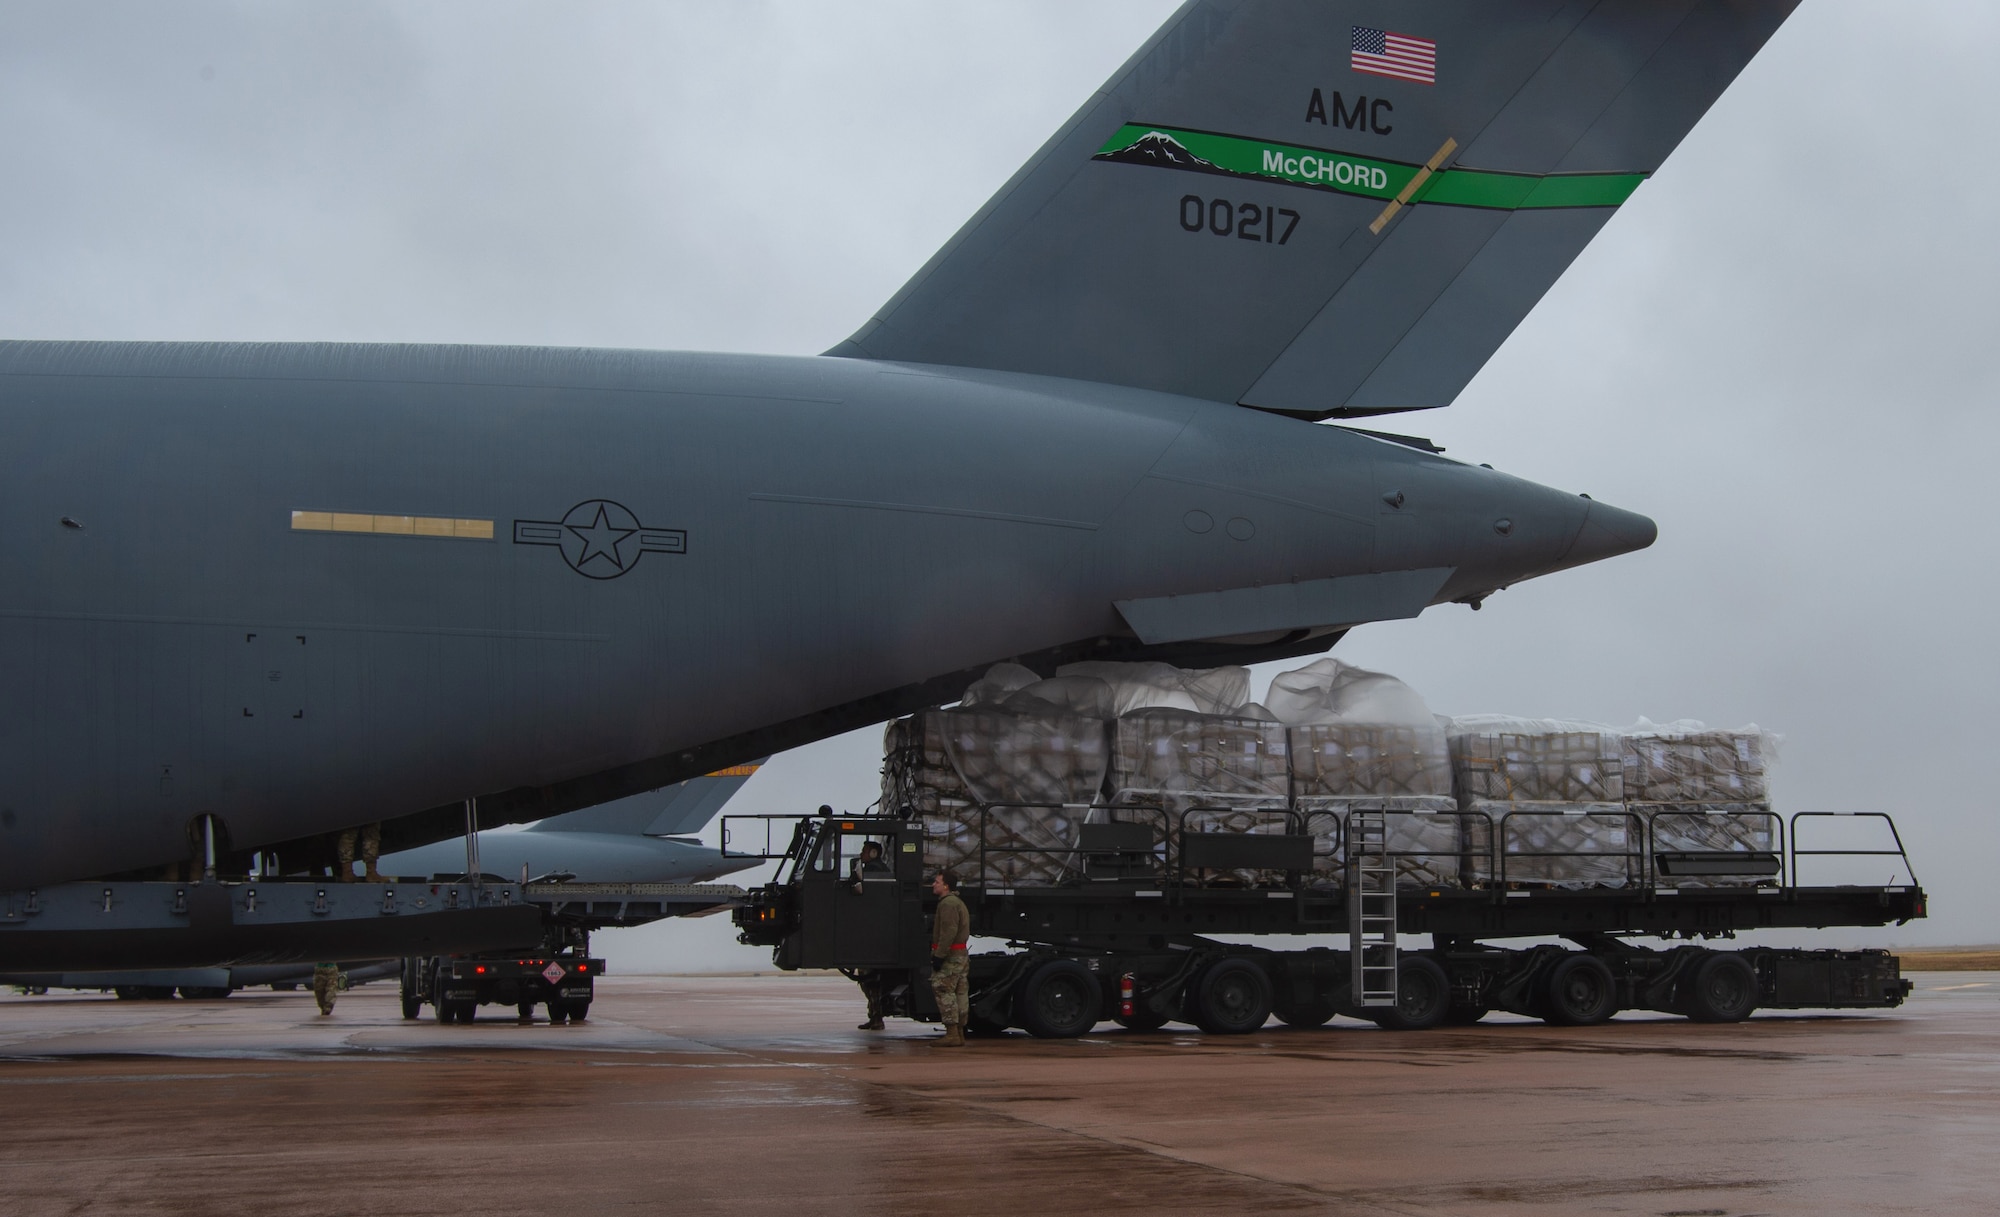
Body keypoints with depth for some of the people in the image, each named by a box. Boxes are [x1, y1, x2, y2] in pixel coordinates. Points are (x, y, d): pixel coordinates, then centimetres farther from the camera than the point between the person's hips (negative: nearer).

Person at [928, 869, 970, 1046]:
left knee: (944, 992, -10)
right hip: (961, 955, 11)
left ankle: (952, 1034, -13)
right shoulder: (958, 902, 21)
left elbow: (949, 932, -23)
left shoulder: (948, 903, -14)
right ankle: (959, 1035, 13)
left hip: (949, 957, -11)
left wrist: (939, 955, -22)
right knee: (958, 994, 10)